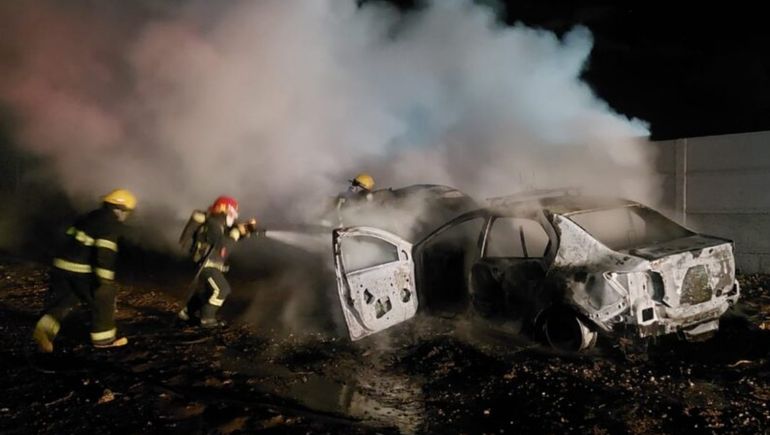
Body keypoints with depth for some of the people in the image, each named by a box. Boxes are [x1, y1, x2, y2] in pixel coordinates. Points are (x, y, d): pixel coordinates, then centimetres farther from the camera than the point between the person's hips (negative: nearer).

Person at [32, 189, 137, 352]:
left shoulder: (89, 217, 17)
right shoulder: (112, 225, -12)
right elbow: (105, 252, -22)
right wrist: (105, 279, -21)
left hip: (62, 264, 8)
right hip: (82, 270, -8)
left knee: (65, 300, 19)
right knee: (102, 300, 8)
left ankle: (45, 329, -2)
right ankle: (104, 338, 18)